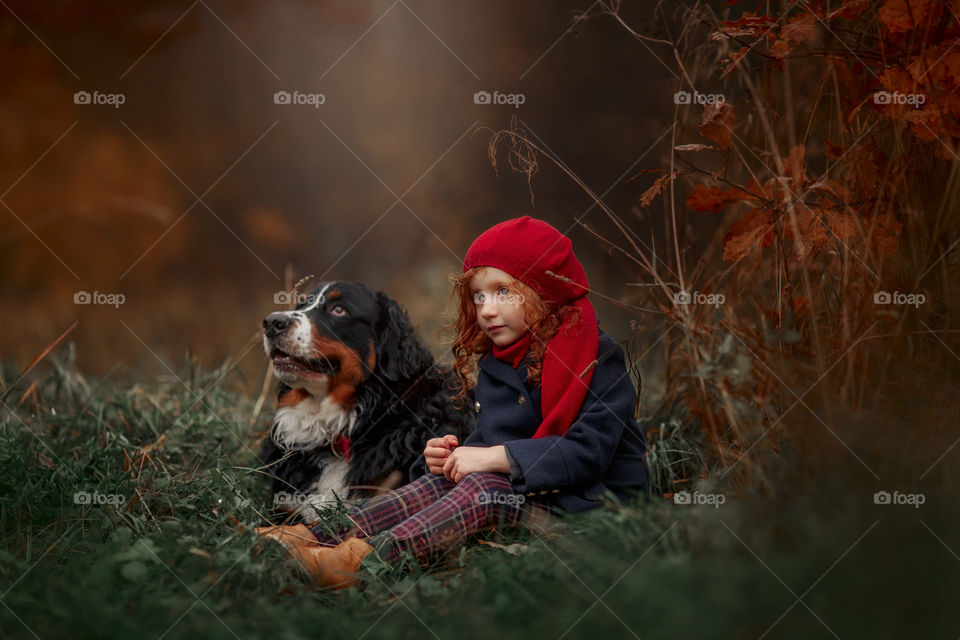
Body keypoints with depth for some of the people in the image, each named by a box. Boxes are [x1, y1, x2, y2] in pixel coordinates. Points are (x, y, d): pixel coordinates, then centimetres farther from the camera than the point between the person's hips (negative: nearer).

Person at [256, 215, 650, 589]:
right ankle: (323, 536, -30)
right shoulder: (495, 365, 13)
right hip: (528, 491, 7)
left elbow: (589, 451, -21)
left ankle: (363, 560, -46)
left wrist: (495, 457, -24)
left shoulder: (598, 356, -11)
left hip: (595, 499, -7)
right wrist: (451, 454, -8)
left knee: (486, 488, -29)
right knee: (445, 479, -17)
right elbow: (493, 440, 16)